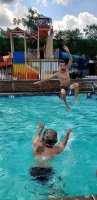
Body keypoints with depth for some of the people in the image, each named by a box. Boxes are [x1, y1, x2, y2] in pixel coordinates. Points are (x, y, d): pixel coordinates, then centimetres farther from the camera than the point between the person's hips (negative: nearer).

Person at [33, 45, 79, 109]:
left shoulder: (67, 69, -2)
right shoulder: (57, 74, -8)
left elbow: (71, 60, -8)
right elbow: (48, 78, -5)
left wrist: (68, 52, -21)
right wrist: (40, 81, -8)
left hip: (69, 86, 3)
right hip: (63, 87, -3)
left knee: (77, 84, -27)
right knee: (63, 93, -38)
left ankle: (75, 98, -11)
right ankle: (66, 103, -7)